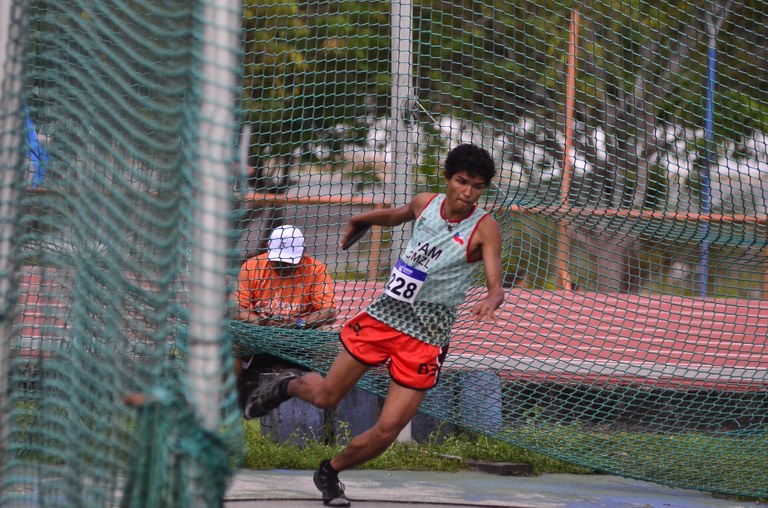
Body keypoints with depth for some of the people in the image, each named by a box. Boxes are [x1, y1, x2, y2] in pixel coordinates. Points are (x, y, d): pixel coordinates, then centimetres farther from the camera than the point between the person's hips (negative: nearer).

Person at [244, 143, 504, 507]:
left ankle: (330, 473, 21)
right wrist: (358, 220, 32)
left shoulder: (484, 228, -13)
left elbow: (496, 286, -23)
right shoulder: (424, 203, 0)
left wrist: (490, 301, -44)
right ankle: (290, 385, 44)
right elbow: (396, 215, 25)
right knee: (325, 396, 9)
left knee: (386, 432, -5)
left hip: (426, 337, -3)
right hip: (384, 314, 3)